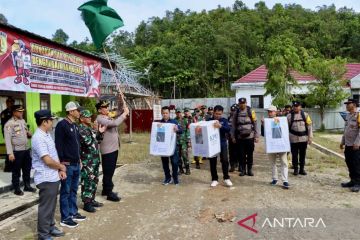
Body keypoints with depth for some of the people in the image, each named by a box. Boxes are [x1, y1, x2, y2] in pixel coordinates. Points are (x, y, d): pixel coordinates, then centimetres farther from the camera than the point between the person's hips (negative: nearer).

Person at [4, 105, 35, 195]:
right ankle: (16, 189, 19)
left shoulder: (23, 121, 10)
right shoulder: (9, 124, -12)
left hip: (26, 149, 7)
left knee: (27, 169, 16)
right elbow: (7, 139, -17)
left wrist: (29, 134, -3)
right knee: (16, 171, 6)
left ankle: (27, 186, 31)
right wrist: (10, 153, -22)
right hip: (16, 151, -7)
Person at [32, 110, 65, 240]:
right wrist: (61, 167, -9)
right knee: (46, 207, 5)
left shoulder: (47, 135, 9)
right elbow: (48, 160, -25)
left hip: (53, 177, 9)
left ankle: (50, 227, 36)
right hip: (46, 179, -9)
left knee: (52, 205, 21)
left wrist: (60, 170, 6)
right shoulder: (38, 138, -22)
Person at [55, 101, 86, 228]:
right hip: (67, 164, -9)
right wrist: (62, 162, -19)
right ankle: (65, 218, 13)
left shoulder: (75, 125, 13)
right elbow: (58, 145, -18)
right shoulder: (62, 125, -15)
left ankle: (73, 213, 29)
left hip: (76, 164, 9)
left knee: (73, 190, 17)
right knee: (66, 191, 2)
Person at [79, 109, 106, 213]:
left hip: (95, 159, 9)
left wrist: (101, 133, 4)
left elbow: (97, 141, 19)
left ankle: (91, 200, 26)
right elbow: (88, 142, -25)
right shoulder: (81, 129, -13)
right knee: (87, 182, -3)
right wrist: (95, 131, -18)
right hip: (87, 160, -9)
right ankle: (86, 203, 6)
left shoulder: (90, 127, 15)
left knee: (94, 181, 15)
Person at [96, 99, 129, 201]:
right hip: (108, 149, -9)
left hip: (113, 148, 9)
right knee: (108, 171, -1)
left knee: (110, 171, 17)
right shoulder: (100, 119, -16)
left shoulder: (109, 117, 12)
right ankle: (109, 193, 7)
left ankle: (106, 190, 29)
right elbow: (115, 123, -29)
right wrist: (125, 113, -21)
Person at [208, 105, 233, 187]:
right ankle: (214, 179, 17)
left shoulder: (224, 120, 2)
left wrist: (220, 126, -29)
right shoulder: (209, 120, 1)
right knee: (212, 161, 5)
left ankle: (226, 178, 14)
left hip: (222, 143, 0)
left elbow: (228, 129, -12)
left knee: (225, 160, -1)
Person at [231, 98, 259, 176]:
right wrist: (233, 137, 4)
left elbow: (255, 124, 0)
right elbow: (233, 126, 7)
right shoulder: (236, 113, 5)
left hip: (250, 136, -1)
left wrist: (256, 136, -4)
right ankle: (243, 170, 16)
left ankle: (250, 169, 18)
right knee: (241, 155, 6)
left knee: (250, 154, 6)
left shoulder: (251, 111, -1)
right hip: (240, 137, 1)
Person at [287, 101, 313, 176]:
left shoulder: (305, 115, 4)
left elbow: (309, 126, 4)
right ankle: (295, 169, 17)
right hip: (293, 139, -1)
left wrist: (310, 137, -1)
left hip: (303, 138, 1)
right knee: (294, 155, 4)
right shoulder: (289, 116, 1)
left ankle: (302, 169, 21)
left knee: (303, 154, 9)